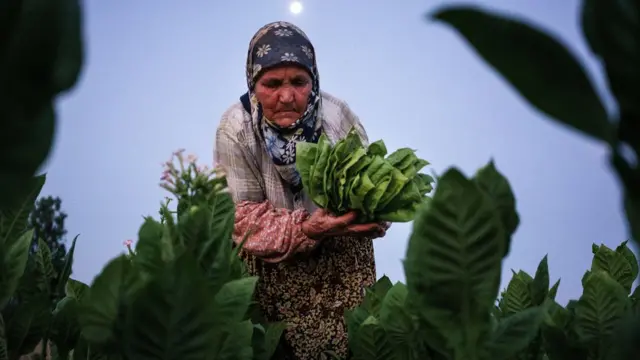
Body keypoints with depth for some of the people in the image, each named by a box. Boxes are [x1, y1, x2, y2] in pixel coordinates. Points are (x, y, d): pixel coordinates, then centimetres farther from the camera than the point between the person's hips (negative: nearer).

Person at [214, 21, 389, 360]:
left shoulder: (338, 116, -16)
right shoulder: (236, 128, -18)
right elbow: (241, 218, -17)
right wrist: (304, 230, -32)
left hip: (342, 257, 1)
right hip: (271, 266, -1)